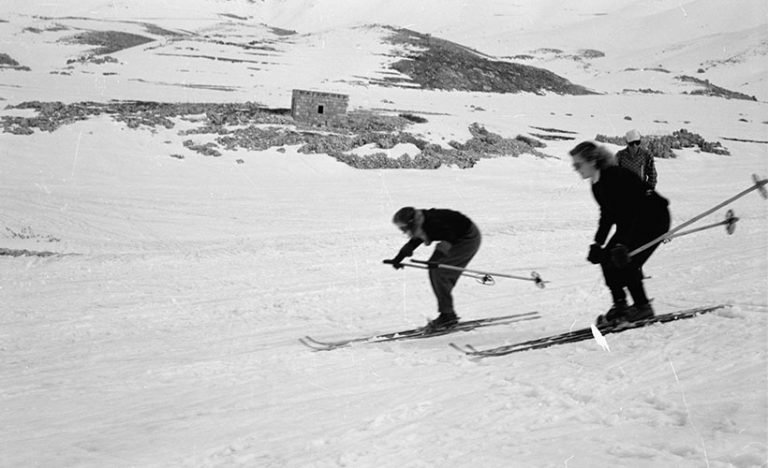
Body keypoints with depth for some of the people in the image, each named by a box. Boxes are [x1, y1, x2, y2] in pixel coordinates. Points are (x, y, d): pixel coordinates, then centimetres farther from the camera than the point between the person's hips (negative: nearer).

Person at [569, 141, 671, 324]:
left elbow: (632, 213, -30)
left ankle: (643, 307, 0)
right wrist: (597, 244, 2)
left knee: (625, 262, -17)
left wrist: (623, 245, -35)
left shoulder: (617, 177, -27)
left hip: (654, 218, -9)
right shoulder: (597, 185, 1)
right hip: (630, 223, 9)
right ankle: (620, 306, 7)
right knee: (607, 258, -2)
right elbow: (607, 215, 10)